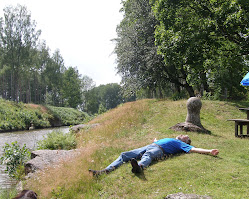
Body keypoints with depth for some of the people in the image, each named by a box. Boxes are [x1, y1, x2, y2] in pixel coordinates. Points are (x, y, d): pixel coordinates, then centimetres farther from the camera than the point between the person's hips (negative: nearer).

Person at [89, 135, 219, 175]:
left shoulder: (181, 144, 19)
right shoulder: (170, 140, 41)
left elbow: (193, 149, 5)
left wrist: (209, 152, -7)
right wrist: (155, 140, 78)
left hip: (158, 150, -8)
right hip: (148, 147, 8)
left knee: (147, 155, -44)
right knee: (124, 155, -8)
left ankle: (139, 167, -77)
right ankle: (105, 171, -20)